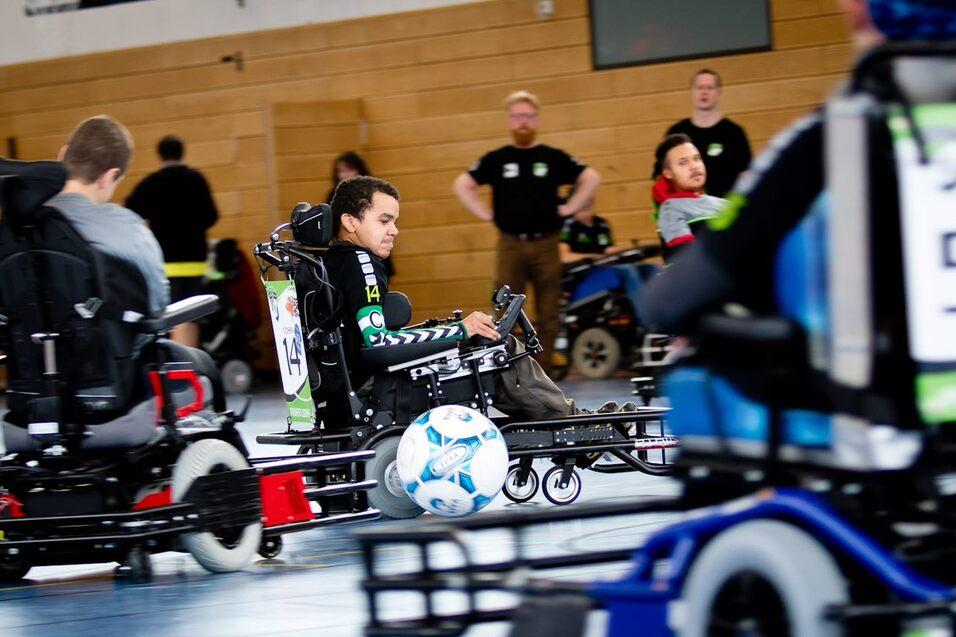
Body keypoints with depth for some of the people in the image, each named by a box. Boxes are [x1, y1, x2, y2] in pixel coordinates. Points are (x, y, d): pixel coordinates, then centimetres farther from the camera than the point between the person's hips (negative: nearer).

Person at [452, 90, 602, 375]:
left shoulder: (553, 158, 4)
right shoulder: (496, 159, 6)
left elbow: (591, 178, 5)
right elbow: (462, 185, 10)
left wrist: (568, 208, -1)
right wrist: (485, 213, 1)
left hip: (546, 245, 0)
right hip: (510, 245, 0)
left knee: (547, 318, 3)